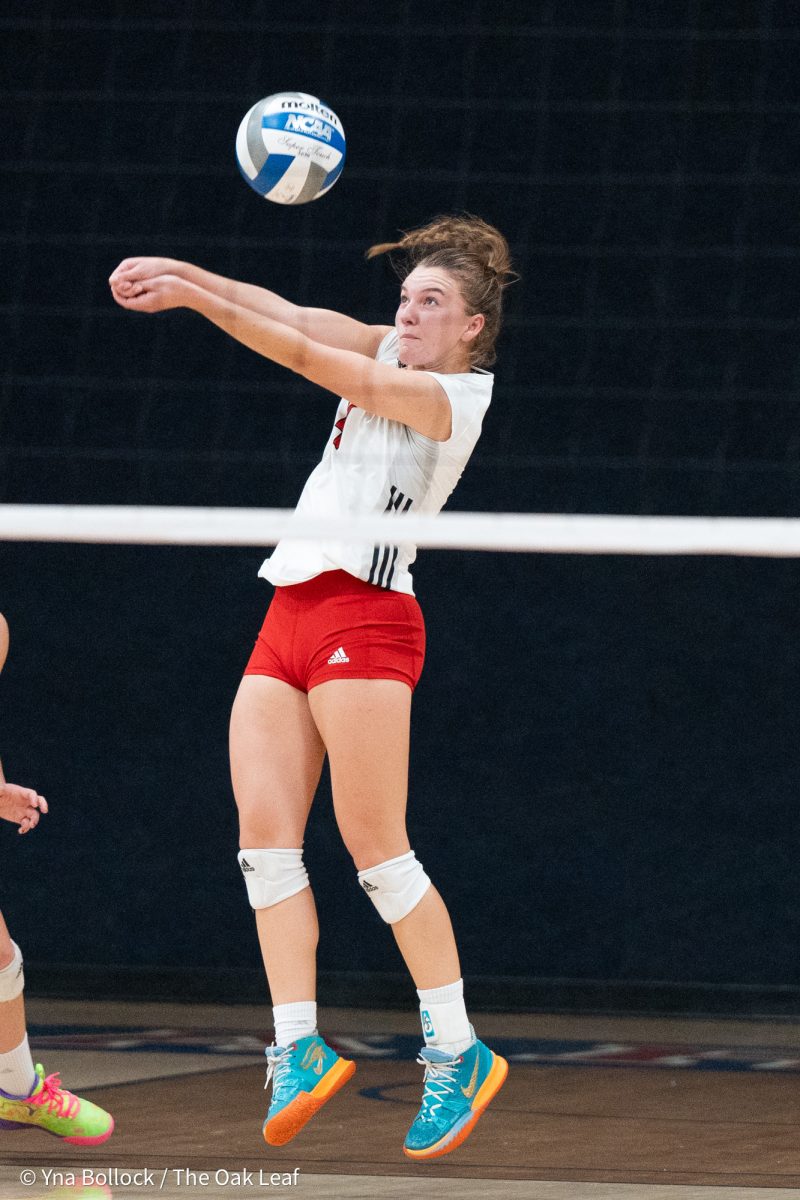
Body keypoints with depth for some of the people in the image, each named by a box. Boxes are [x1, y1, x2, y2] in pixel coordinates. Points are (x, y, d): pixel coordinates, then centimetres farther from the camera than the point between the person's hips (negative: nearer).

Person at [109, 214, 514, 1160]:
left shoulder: (450, 396, -6)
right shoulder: (391, 355, 18)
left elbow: (313, 361, -15)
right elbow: (291, 316, 9)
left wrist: (197, 298, -17)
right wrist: (183, 273, -6)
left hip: (362, 613, -8)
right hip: (289, 615, 8)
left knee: (376, 846, -12)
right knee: (264, 833, -6)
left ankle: (458, 1052, -4)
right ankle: (298, 1049, -7)